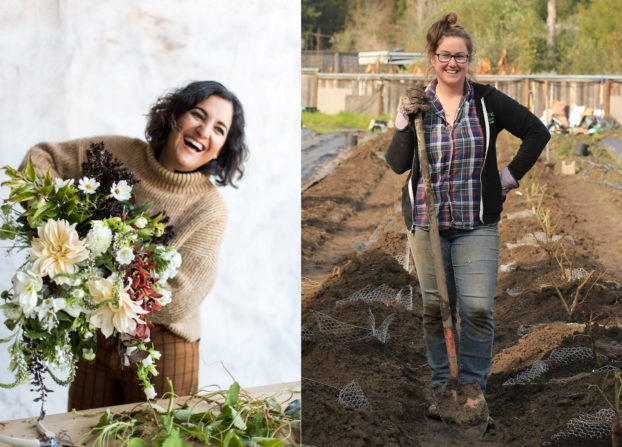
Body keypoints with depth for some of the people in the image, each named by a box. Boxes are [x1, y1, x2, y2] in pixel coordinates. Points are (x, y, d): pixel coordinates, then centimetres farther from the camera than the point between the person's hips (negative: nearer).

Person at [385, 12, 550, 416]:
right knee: (436, 309, 8)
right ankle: (443, 388, 21)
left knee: (477, 308, -9)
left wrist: (511, 177, 1)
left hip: (477, 224, -2)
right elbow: (397, 164, 0)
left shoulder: (487, 101, -1)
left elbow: (537, 132, 4)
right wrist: (404, 121, -12)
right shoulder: (418, 103, 4)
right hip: (427, 221, 2)